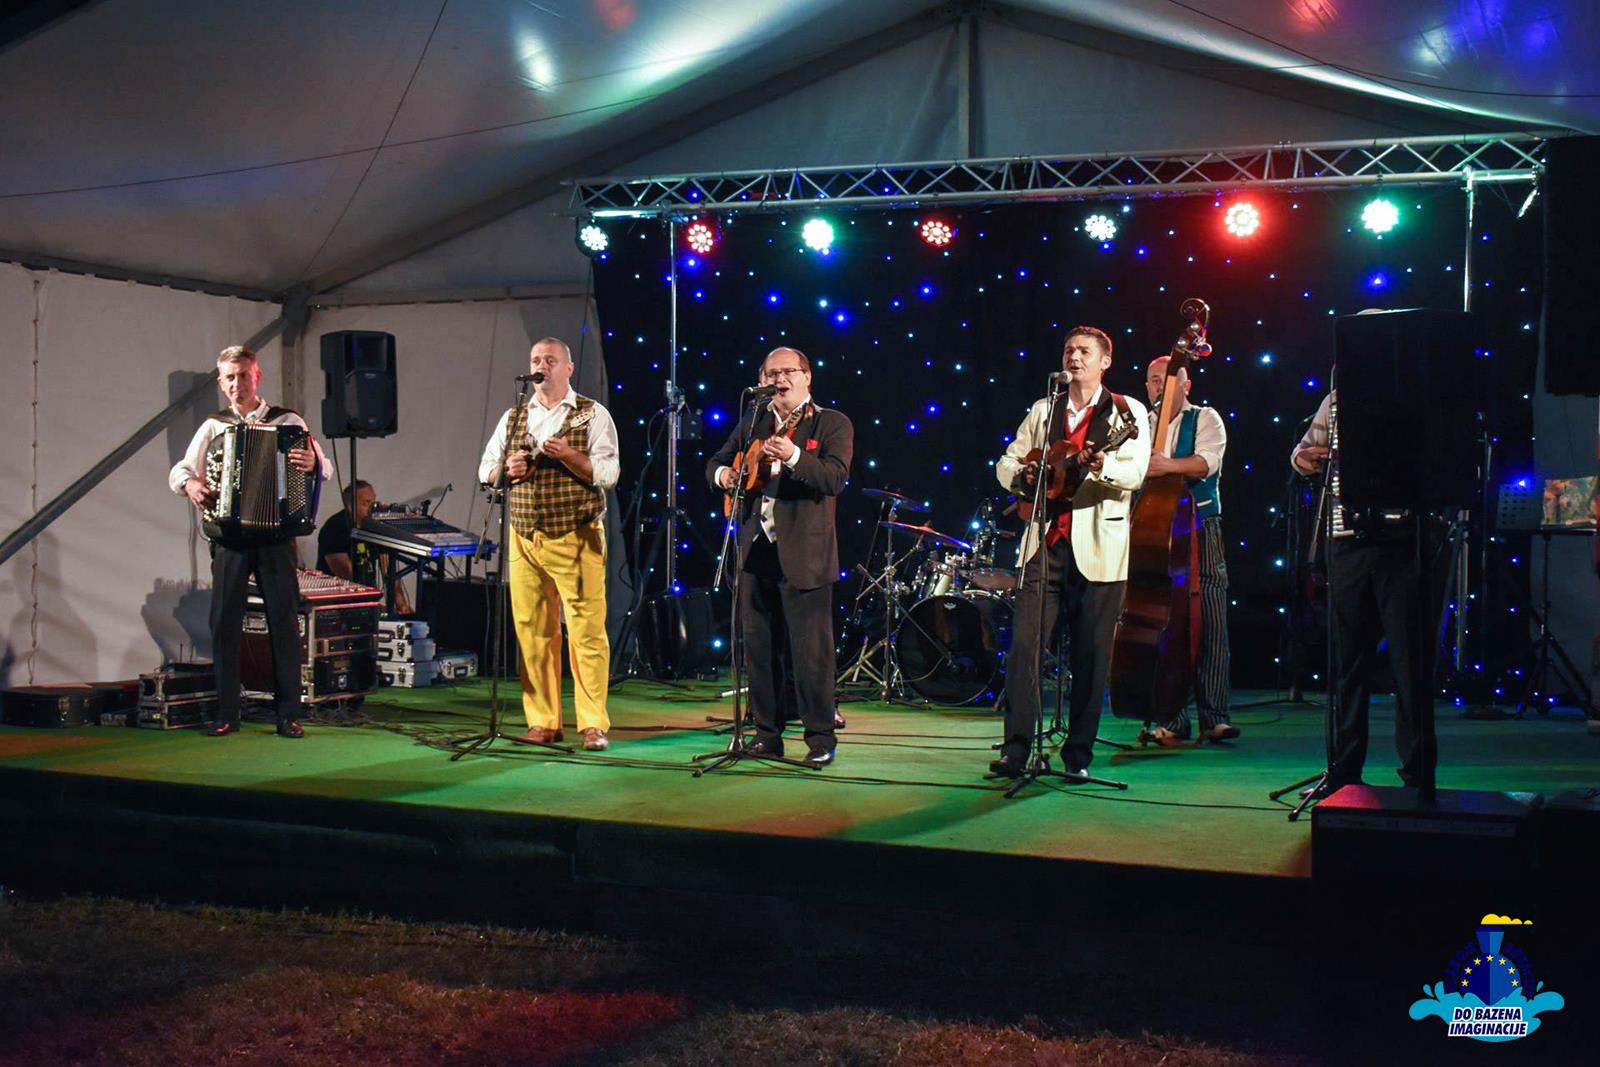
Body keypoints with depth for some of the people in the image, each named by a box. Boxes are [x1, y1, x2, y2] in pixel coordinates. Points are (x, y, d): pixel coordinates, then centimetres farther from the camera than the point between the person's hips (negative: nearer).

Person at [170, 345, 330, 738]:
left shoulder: (288, 422, 7)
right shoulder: (214, 426, 13)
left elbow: (325, 469, 1)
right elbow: (178, 470, 9)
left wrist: (313, 463, -23)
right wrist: (190, 484, -15)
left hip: (276, 533, -1)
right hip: (229, 535, 2)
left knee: (285, 621, -2)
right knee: (224, 621, 0)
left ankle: (289, 714, 3)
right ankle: (226, 714, 8)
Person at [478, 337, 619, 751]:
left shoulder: (592, 415, 3)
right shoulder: (513, 418, 16)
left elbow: (608, 473, -6)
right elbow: (485, 470, 19)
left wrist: (567, 455, -19)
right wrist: (507, 470, -3)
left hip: (576, 537, -4)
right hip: (525, 537, 4)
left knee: (586, 630, -8)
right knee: (533, 630, 4)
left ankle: (594, 724, -3)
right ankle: (543, 722, 12)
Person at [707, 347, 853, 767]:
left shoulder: (832, 423, -1)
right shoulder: (752, 422, 15)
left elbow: (835, 479, -15)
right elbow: (716, 462, 23)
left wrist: (793, 456, -30)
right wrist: (722, 474, 0)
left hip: (804, 554, -5)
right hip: (755, 549, 5)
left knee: (810, 648, -4)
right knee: (758, 646, 9)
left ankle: (821, 737, 3)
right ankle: (767, 732, 18)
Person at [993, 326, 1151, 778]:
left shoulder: (1126, 412, 4)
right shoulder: (1043, 411, 16)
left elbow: (1135, 473, -11)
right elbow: (1006, 462, 19)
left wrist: (1101, 463, -32)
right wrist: (1023, 476, -4)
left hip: (1098, 549, -3)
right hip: (1045, 541, 3)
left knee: (1091, 655, 1)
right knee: (1023, 643, -7)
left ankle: (1078, 753, 10)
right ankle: (1015, 748, -5)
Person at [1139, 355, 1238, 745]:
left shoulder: (1205, 418, 7)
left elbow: (1206, 463, -11)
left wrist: (1166, 465, -27)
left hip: (1200, 530, -2)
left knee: (1211, 623, -7)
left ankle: (1214, 717, -4)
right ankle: (1172, 720, 2)